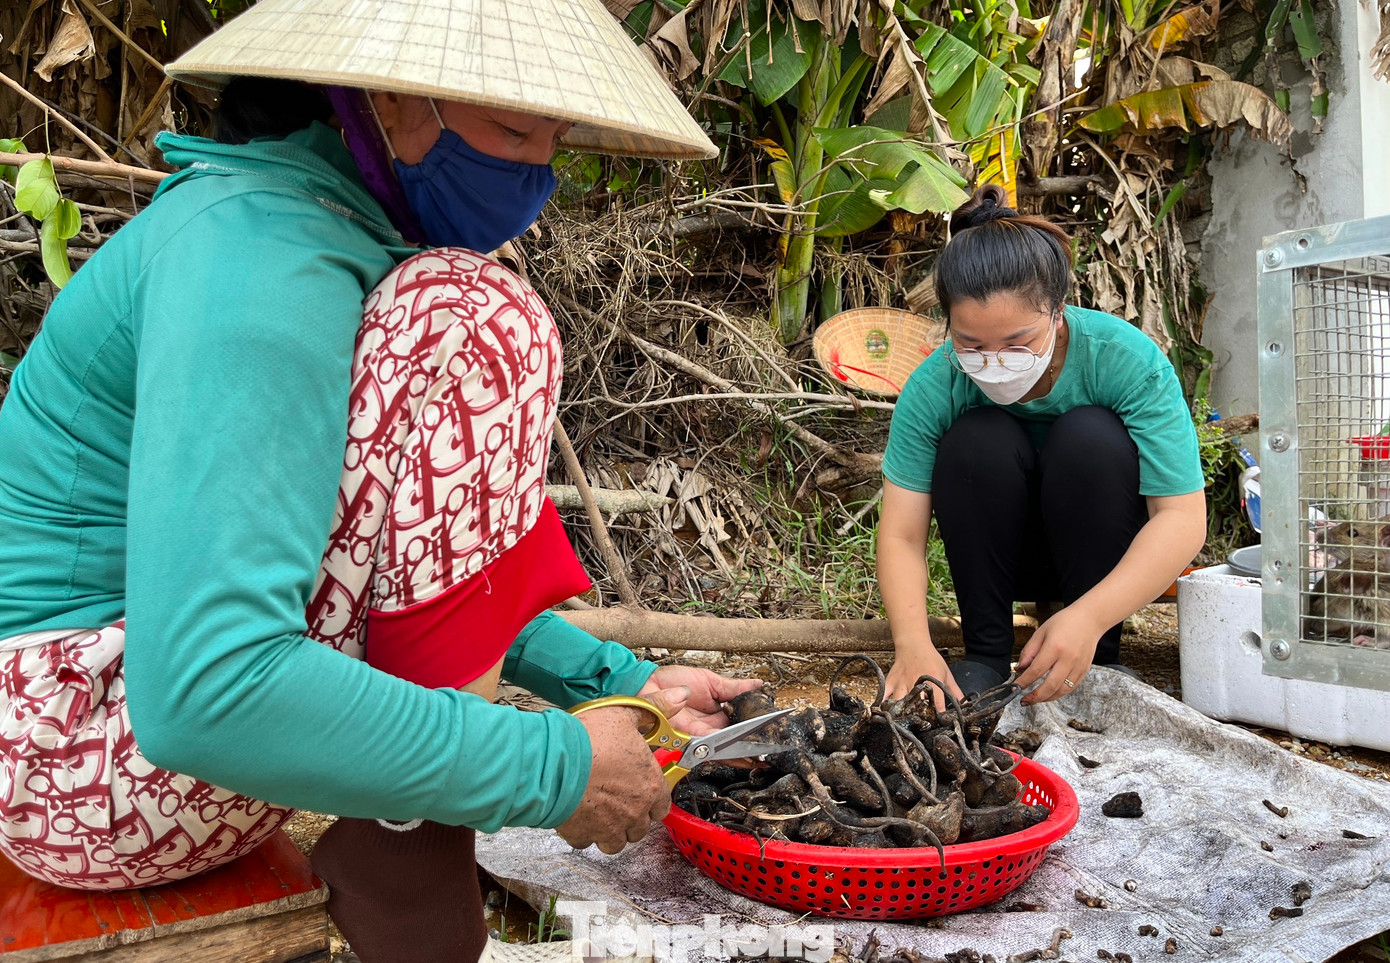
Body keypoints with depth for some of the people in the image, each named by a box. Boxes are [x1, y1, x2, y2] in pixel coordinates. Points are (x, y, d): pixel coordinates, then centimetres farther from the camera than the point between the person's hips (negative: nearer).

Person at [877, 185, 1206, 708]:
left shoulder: (1126, 359, -28)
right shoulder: (934, 386, -23)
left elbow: (1183, 518, -29)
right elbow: (901, 535, -24)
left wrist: (1088, 618, -43)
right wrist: (913, 643, -42)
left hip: (1110, 556, -1)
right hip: (1004, 558, 1)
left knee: (1091, 435, -30)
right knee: (977, 441, -29)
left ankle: (1098, 660, -15)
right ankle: (985, 654, -13)